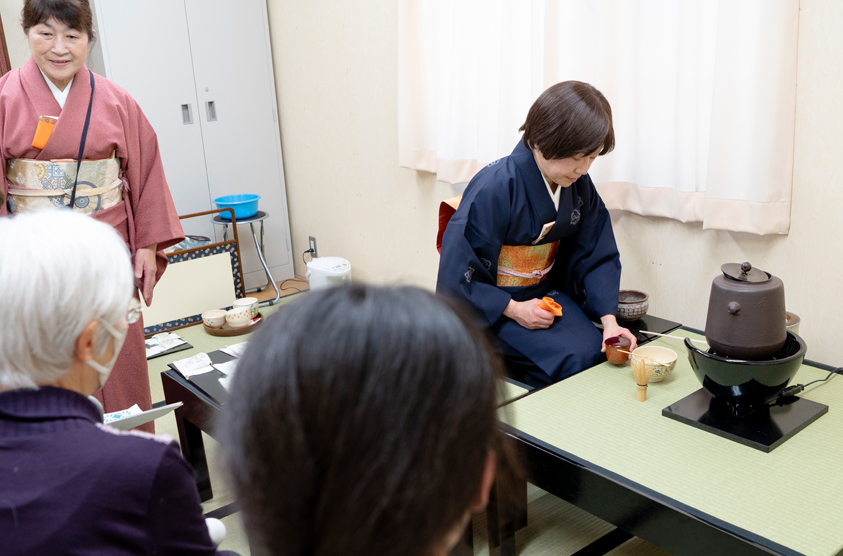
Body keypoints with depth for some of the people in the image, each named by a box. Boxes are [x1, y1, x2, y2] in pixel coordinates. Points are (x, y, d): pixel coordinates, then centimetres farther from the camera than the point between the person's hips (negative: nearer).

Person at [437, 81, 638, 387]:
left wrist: (609, 320, -9)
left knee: (597, 351, -16)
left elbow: (596, 257, 4)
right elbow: (458, 270, -20)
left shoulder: (579, 186, -2)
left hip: (546, 295, 6)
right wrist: (514, 309, -22)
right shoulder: (495, 187, -23)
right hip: (492, 304, -6)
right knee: (571, 360, -24)